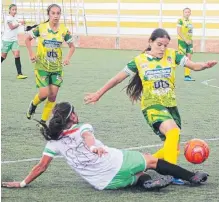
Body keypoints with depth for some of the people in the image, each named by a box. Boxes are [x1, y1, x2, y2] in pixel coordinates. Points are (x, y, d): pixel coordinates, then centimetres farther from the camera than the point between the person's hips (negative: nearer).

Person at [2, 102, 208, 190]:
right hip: (117, 164, -3)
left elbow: (41, 166, 9)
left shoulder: (53, 142, 12)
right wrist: (95, 147, -42)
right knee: (152, 161, 17)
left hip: (105, 183, 4)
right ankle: (192, 177, 24)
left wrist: (22, 183, 17)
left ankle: (146, 181, -3)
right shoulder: (82, 128, 3)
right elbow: (87, 137, -20)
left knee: (136, 174, 30)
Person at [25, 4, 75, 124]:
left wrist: (68, 58, -7)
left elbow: (72, 46, 9)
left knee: (53, 95, 0)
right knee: (44, 93, -12)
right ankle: (33, 105, 23)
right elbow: (28, 39, 6)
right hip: (42, 66, -3)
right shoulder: (41, 28, -9)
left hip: (57, 68, 3)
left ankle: (43, 122, 13)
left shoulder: (64, 31, -4)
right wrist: (31, 54, -4)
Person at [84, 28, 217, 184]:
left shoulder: (172, 55, 1)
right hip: (152, 106, -5)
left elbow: (193, 65, -11)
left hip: (170, 106, 5)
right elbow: (118, 78, 4)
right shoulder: (140, 60, -4)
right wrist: (98, 94, 7)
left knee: (174, 149, 7)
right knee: (173, 132, -31)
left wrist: (205, 65, -34)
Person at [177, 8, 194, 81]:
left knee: (189, 58, 4)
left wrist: (190, 40, 9)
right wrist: (186, 40, -18)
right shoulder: (180, 20, -9)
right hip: (182, 41, -7)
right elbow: (179, 32, -15)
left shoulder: (190, 21, 13)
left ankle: (187, 76, 8)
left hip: (189, 41, 7)